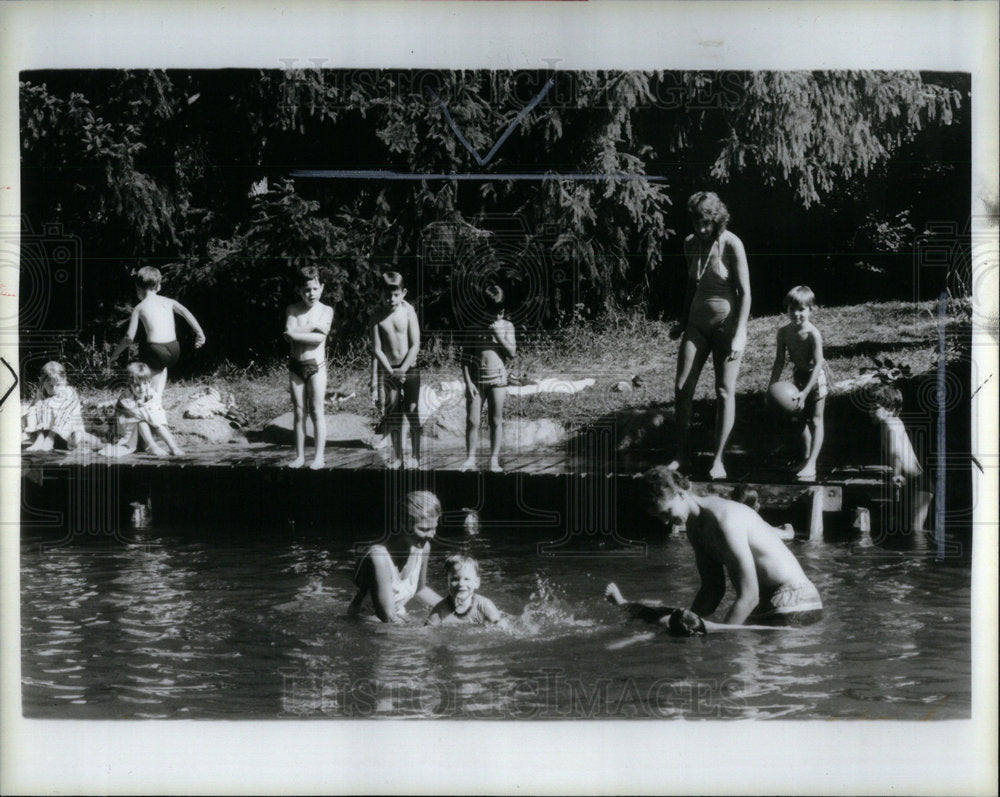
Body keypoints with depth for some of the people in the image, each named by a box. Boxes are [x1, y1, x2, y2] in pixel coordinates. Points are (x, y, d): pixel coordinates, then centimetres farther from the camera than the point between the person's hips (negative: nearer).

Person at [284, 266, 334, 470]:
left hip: (316, 365, -2)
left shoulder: (326, 310, -1)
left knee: (317, 411, -3)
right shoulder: (292, 310, 3)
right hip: (296, 365, 2)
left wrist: (296, 333, -12)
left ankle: (319, 456, 0)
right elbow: (289, 333, -13)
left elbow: (319, 337, -16)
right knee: (299, 412, 6)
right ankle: (300, 455, 11)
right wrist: (313, 326, -15)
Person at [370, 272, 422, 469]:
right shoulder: (378, 317, -3)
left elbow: (415, 345, -8)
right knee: (392, 413, 6)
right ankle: (396, 456, 17)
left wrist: (403, 370, -15)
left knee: (412, 409, -5)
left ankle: (415, 455, 6)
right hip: (387, 369, 2)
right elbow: (376, 349, -3)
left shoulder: (408, 312, -6)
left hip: (409, 368, -2)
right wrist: (391, 371, -10)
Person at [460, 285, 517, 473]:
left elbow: (512, 352, -4)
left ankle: (494, 460, 10)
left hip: (497, 378, 1)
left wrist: (498, 336, -14)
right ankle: (470, 459, 6)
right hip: (476, 378, -1)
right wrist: (468, 382, -7)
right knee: (472, 421, -3)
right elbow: (465, 357, 0)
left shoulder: (507, 326, 5)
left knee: (496, 421, 4)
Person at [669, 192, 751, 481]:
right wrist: (683, 322, 20)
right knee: (682, 389, -1)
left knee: (725, 393, -1)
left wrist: (739, 335, -18)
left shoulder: (731, 244, -13)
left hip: (726, 324, -5)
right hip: (697, 323, 5)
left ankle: (718, 460, 7)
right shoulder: (690, 243, 3)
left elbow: (745, 292, -13)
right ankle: (681, 457, 8)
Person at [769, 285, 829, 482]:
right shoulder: (784, 332, -9)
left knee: (815, 421, -5)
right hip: (798, 376, 7)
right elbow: (779, 362, -1)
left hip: (815, 377, -7)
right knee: (802, 419, 15)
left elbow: (818, 364, -27)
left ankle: (811, 466, -8)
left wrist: (805, 392, -31)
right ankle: (807, 457, 28)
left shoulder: (813, 334, -26)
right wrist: (771, 386, -8)